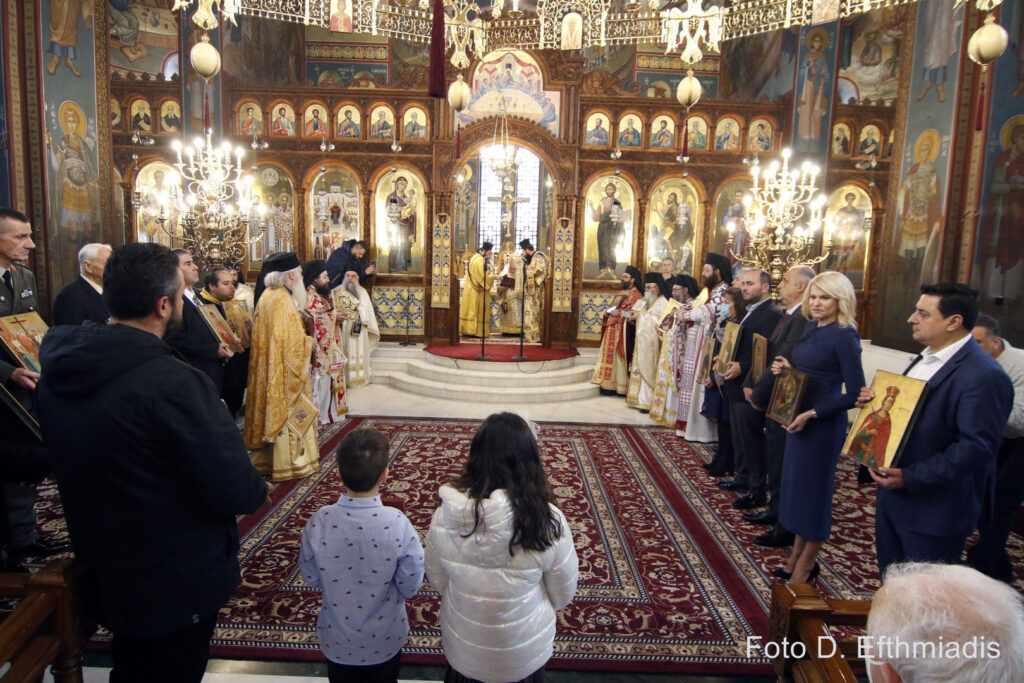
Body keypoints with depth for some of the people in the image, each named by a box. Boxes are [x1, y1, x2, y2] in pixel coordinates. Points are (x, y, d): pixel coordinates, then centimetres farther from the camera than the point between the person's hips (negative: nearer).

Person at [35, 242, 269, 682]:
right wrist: (259, 490, -7)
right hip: (178, 581, -7)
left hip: (104, 567, 7)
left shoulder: (56, 368, -6)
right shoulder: (174, 384, -32)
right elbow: (234, 492, -30)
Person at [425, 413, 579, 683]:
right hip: (523, 654, -1)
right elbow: (563, 595, -13)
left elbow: (437, 580, -6)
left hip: (461, 647, 1)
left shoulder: (445, 516, -23)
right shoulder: (548, 522, -29)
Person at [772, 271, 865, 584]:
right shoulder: (811, 327, 7)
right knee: (796, 484, 15)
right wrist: (786, 368, -2)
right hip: (798, 417, 8)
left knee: (813, 488, 5)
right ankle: (796, 556, 30)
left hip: (824, 423, -8)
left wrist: (812, 414, -22)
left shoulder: (844, 336, -16)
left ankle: (805, 566, 23)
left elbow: (855, 392, -18)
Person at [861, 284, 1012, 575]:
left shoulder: (983, 376, -21)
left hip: (934, 510, -9)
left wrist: (910, 478, -27)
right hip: (893, 493, 9)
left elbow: (977, 447, -26)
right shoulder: (926, 359, 10)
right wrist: (876, 401, -1)